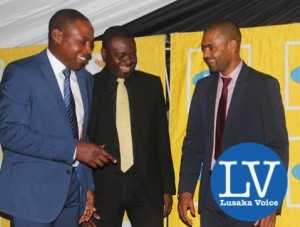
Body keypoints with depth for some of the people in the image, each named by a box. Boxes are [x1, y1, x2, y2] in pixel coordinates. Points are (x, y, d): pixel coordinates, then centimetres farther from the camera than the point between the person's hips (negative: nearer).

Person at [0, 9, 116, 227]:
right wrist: (73, 150, -20)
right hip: (34, 190, -6)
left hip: (73, 187, 6)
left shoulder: (85, 78, 11)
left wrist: (88, 187, 8)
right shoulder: (21, 72, -9)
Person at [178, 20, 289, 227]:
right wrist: (186, 190, 2)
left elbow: (278, 147, -7)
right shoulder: (204, 87, 10)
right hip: (211, 196, 5)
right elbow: (193, 143, 11)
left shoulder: (264, 85, -4)